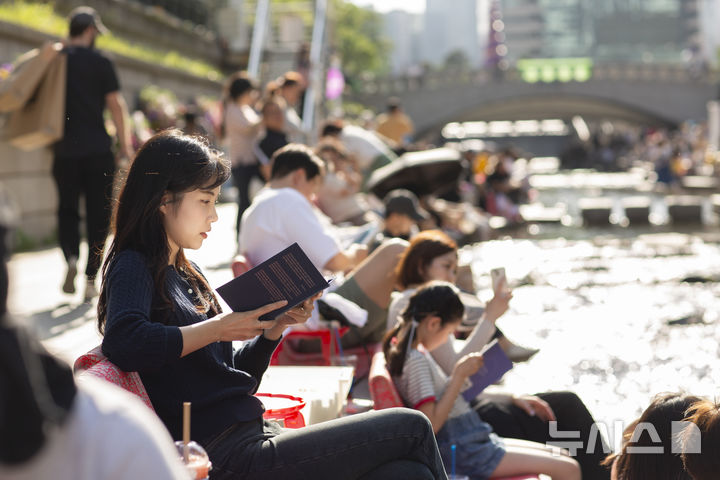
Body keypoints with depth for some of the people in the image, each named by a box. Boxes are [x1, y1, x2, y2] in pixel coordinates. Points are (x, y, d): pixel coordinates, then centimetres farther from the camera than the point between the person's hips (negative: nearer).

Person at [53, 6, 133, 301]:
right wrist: (126, 147, -1)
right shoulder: (100, 62, -4)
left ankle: (71, 257, -12)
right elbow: (116, 105, -6)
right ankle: (91, 280, 4)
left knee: (67, 208, 13)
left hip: (64, 151, 2)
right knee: (98, 214, 5)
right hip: (98, 150, -2)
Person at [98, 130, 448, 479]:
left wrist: (275, 327, 6)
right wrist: (219, 328, -20)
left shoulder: (185, 275, 21)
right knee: (410, 428, -7)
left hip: (255, 435, 9)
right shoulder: (133, 268, -5)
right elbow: (123, 341, -29)